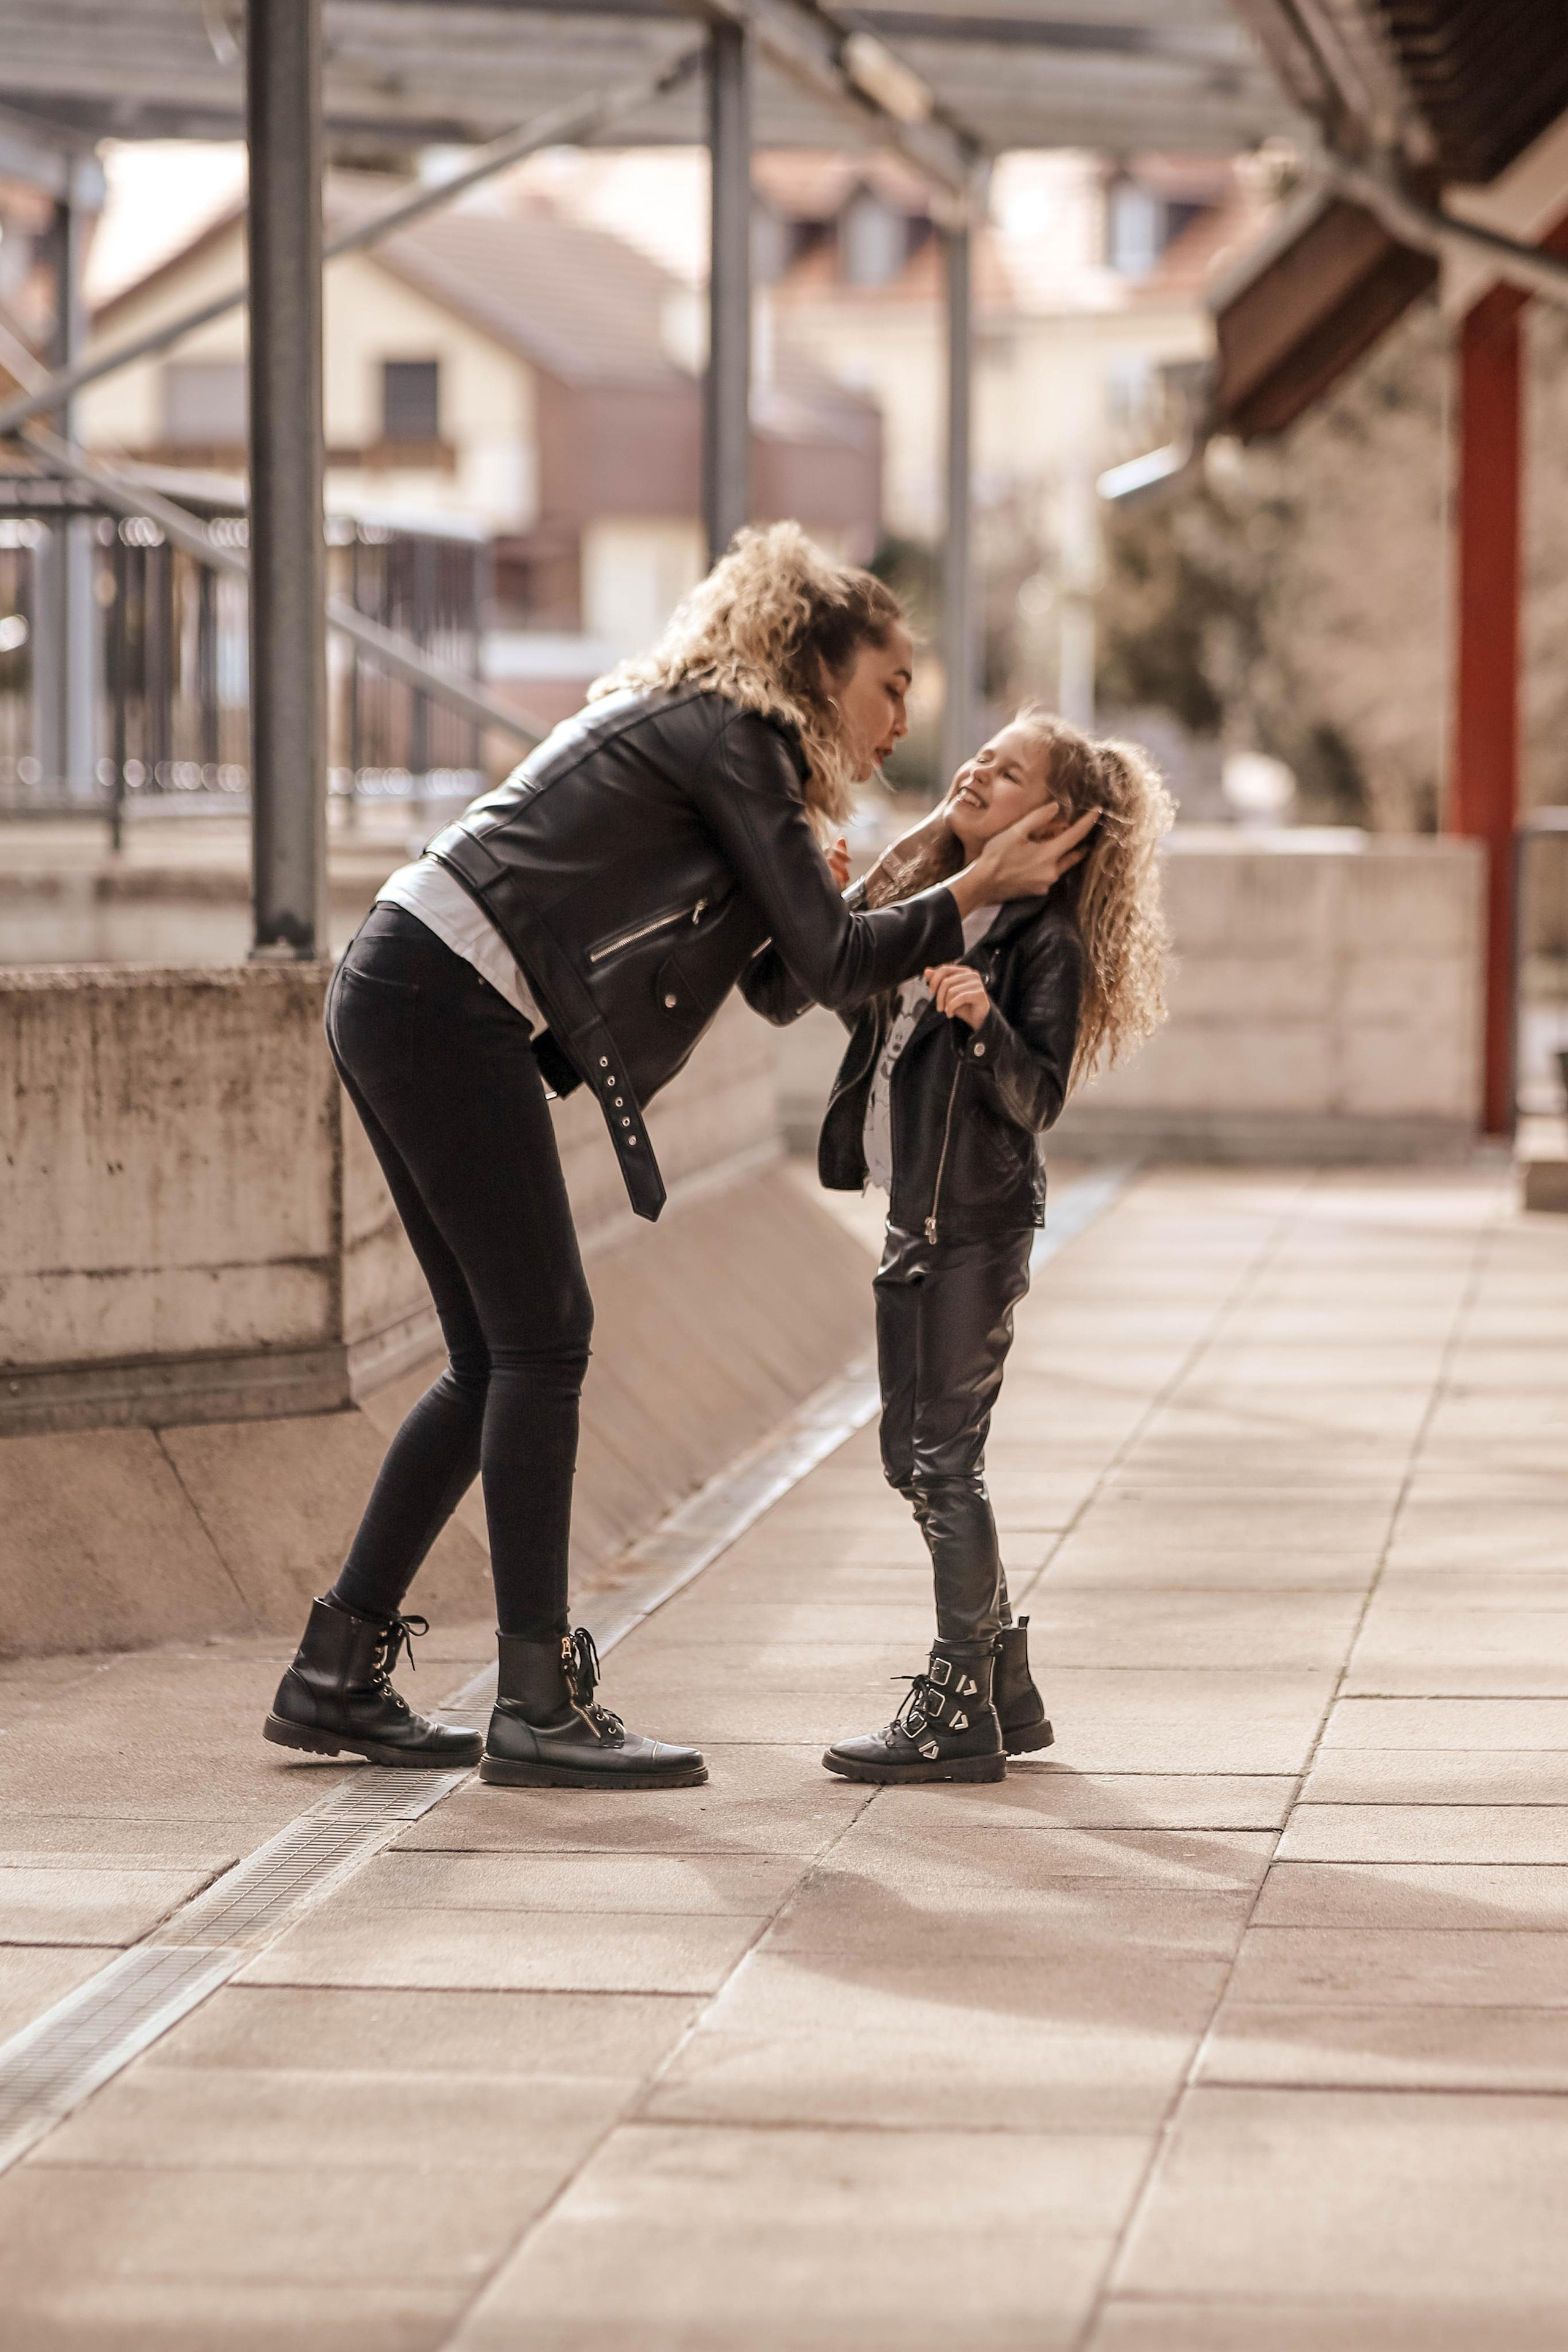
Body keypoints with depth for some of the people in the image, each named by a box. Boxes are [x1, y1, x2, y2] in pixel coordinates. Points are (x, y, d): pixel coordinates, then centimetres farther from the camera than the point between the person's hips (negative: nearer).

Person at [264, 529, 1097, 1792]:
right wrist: (972, 892, -1)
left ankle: (339, 1674, 14)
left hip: (396, 999, 10)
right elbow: (832, 964, -10)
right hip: (448, 1008, -10)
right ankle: (539, 1705, -5)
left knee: (502, 1355, 11)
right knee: (540, 1339, -7)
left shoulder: (679, 719, 23)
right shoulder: (732, 737, -6)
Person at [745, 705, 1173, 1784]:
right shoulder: (914, 905, 11)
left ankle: (959, 1710, 0)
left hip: (982, 1221, -8)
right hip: (915, 1214, 8)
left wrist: (985, 1019, -34)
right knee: (915, 1456, 13)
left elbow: (1038, 1097, -19)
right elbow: (785, 995, 10)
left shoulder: (1045, 944, -11)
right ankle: (1007, 1690, 23)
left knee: (945, 1458, -6)